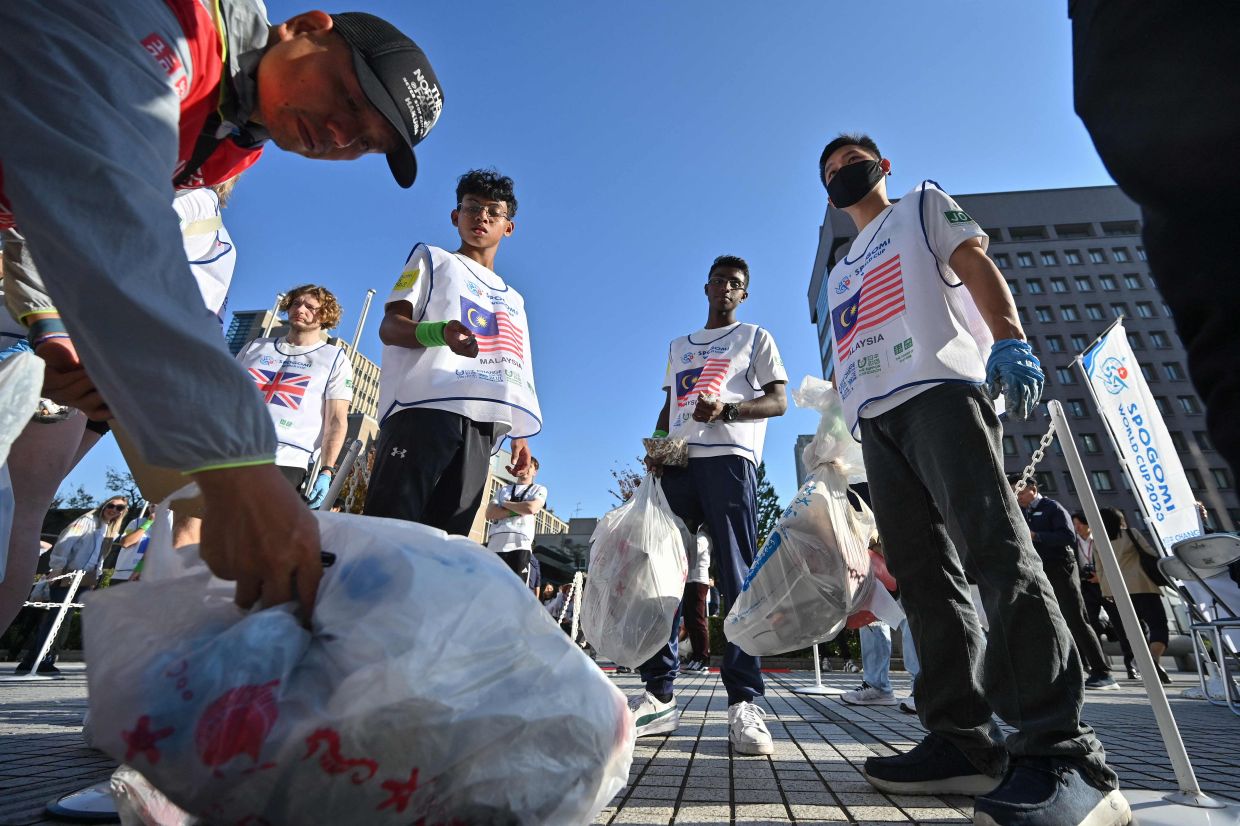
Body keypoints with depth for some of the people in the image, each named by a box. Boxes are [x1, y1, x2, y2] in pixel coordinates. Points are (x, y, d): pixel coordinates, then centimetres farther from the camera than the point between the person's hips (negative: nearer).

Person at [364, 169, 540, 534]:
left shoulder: (514, 300, 31)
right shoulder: (433, 259, 19)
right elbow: (389, 326, 4)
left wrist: (519, 435, 13)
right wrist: (441, 332, -18)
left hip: (482, 424, 4)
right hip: (424, 406, -3)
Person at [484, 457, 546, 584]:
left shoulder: (539, 490, 14)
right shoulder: (503, 489, 23)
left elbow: (531, 508, -8)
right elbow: (489, 513, 6)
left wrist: (505, 503, 5)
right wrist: (519, 510, -4)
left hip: (520, 545, -3)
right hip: (495, 544, 3)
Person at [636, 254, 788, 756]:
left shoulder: (755, 337, 17)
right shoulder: (679, 346, 30)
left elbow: (778, 401, 6)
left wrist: (726, 409, -13)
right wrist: (657, 445, 5)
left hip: (729, 459, -4)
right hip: (678, 464, 5)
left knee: (737, 579, -7)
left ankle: (744, 703, -2)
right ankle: (659, 695, 6)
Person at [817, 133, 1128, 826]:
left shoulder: (923, 205, 24)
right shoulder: (840, 273, 35)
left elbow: (977, 266, 5)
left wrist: (1009, 339, -16)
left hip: (940, 387, -5)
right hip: (874, 418, 6)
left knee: (995, 545, -19)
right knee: (923, 570, -3)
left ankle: (1065, 751, -17)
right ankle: (966, 742, 0)